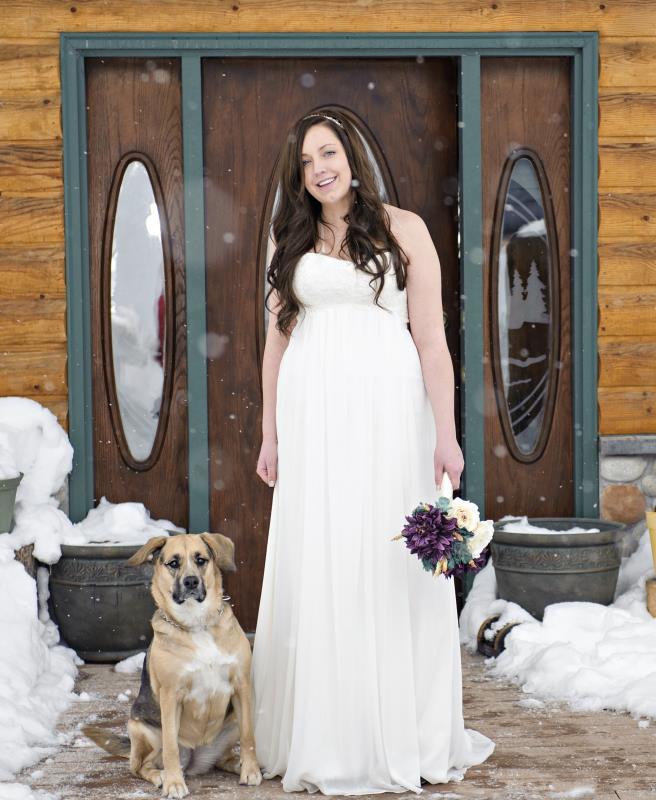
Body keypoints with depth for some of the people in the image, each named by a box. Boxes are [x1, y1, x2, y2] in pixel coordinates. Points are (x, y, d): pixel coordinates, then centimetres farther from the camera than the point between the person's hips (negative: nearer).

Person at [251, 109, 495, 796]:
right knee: (314, 570, 3)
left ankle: (402, 741, 10)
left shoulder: (402, 230, 2)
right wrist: (270, 435, 11)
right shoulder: (291, 240, 13)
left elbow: (431, 338, -3)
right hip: (312, 411, 3)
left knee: (391, 567, -1)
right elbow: (277, 340, 15)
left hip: (387, 409, -3)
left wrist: (446, 433, -9)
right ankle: (324, 741, 13)